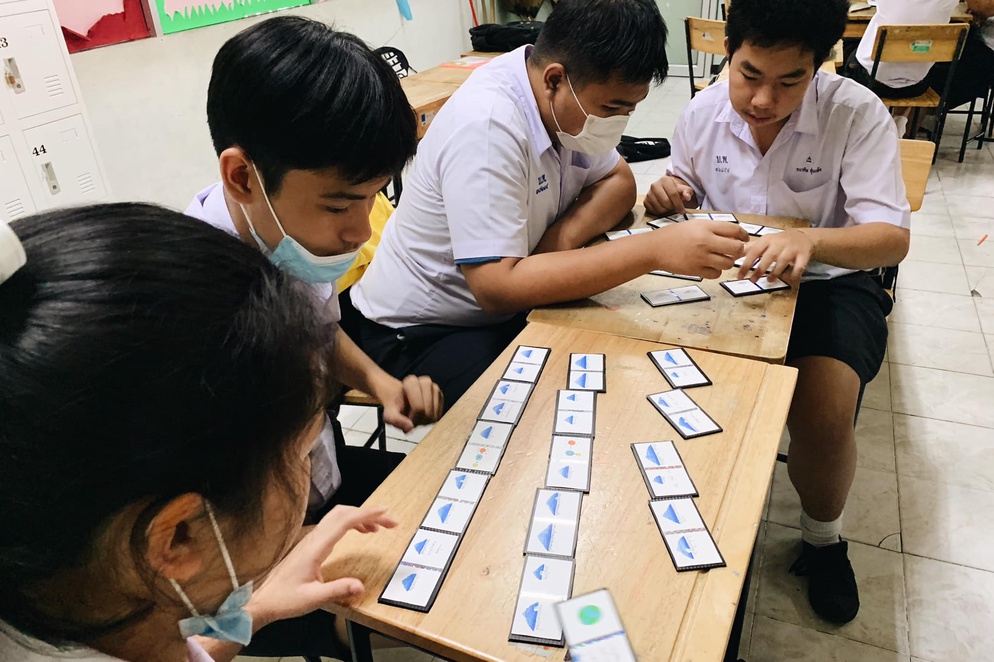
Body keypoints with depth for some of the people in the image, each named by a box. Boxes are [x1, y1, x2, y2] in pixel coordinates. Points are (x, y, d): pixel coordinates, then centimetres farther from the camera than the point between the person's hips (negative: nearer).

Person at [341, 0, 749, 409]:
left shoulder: (570, 104, -5)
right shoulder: (485, 126, -29)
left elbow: (619, 183, 5)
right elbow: (496, 288, -34)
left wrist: (566, 236, -18)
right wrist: (655, 249, -35)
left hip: (508, 307, 7)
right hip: (421, 334, -7)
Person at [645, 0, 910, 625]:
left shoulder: (857, 114, -15)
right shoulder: (704, 112, -4)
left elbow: (893, 238, -19)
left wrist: (811, 242, -40)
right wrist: (670, 196, -13)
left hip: (827, 281, -3)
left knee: (824, 416, -27)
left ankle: (823, 537, 9)